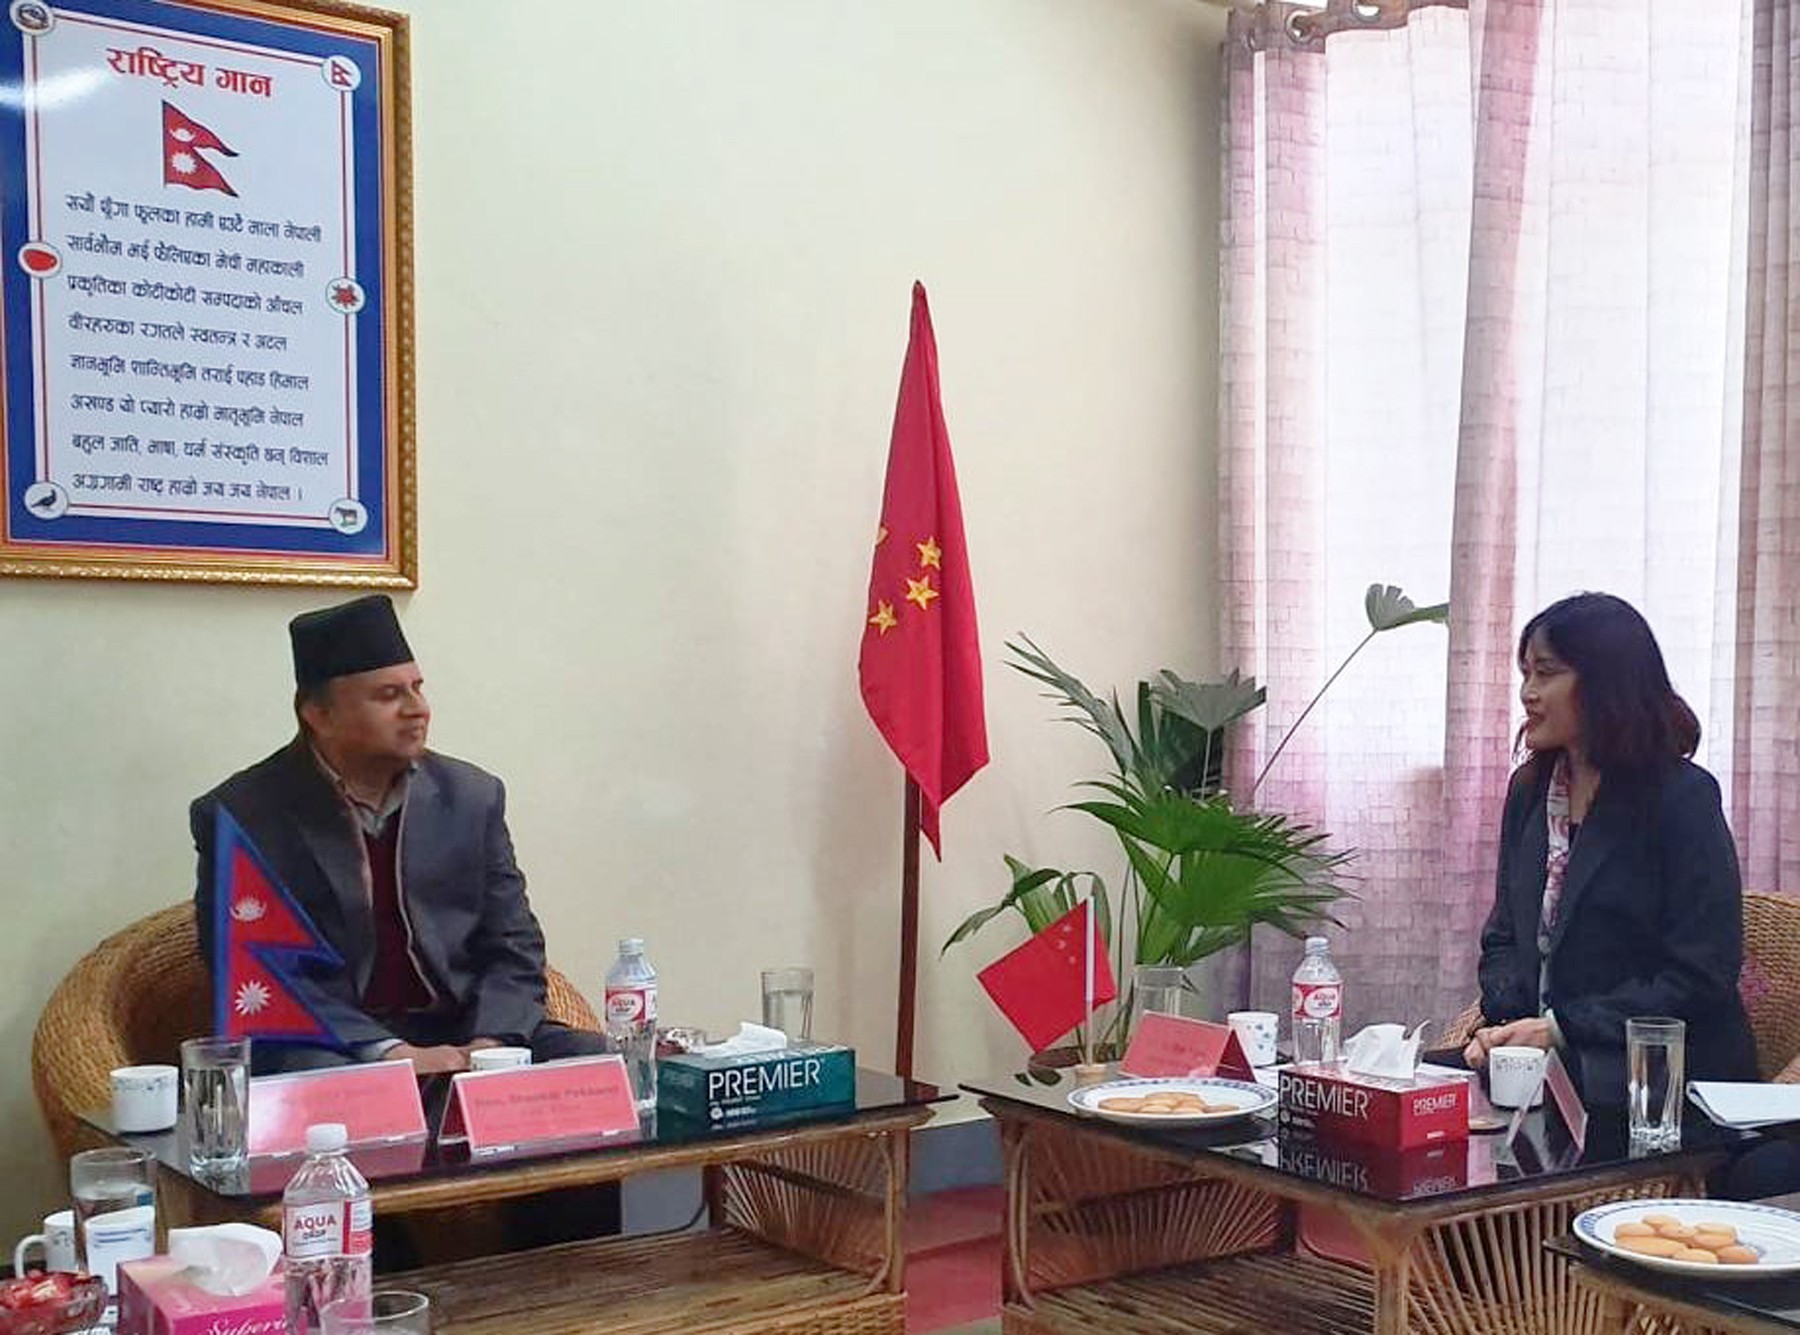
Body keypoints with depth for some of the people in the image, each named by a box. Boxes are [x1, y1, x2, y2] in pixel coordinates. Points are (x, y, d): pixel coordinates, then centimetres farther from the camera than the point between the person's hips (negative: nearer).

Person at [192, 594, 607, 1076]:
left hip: (463, 1037, 5)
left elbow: (513, 948, 9)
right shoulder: (239, 816, -2)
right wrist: (390, 1054, -20)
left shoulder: (472, 796, 9)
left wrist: (487, 1045, -11)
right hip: (328, 1048, -4)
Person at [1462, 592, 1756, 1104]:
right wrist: (1503, 1022, -5)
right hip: (1545, 1067, 6)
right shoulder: (1530, 790, 14)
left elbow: (1702, 975, -12)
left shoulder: (1684, 797, -8)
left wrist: (1560, 1029, -16)